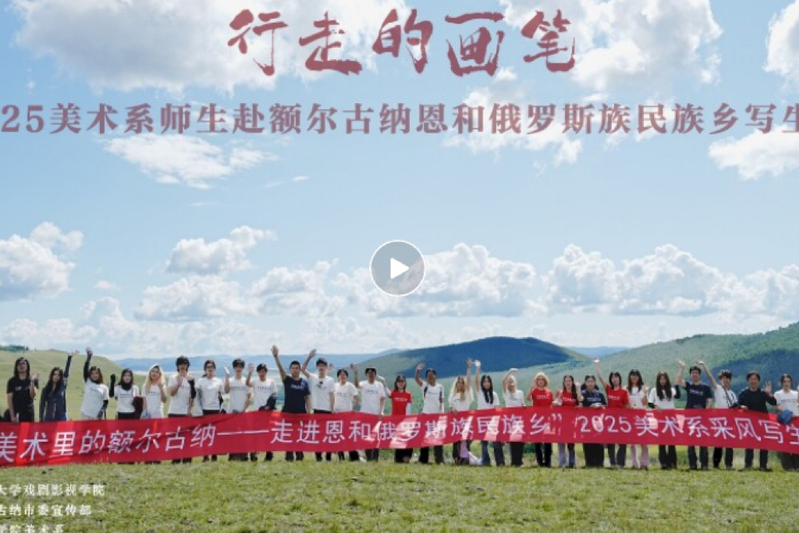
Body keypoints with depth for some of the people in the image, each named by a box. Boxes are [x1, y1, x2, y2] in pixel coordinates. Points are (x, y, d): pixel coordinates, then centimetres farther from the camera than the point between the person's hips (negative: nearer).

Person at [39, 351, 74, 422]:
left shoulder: (63, 386, 3)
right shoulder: (46, 389, 5)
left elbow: (66, 372, -4)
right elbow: (42, 404, 5)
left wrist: (69, 357, -11)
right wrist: (41, 419, -1)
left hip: (61, 418, -1)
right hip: (48, 418, 1)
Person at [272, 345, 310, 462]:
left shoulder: (304, 383, 5)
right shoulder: (287, 380, 1)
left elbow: (307, 398, 7)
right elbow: (281, 369, -16)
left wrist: (308, 412, -1)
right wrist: (276, 357, -32)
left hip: (301, 413, 1)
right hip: (288, 412, -1)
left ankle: (300, 455, 12)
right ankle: (289, 456, 6)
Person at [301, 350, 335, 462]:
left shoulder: (331, 380, 2)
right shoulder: (313, 378, 5)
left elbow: (332, 396, 0)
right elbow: (302, 369, -8)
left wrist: (332, 409, -7)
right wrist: (309, 357, -16)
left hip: (327, 410, -2)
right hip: (316, 410, 2)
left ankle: (328, 456, 8)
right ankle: (318, 456, 9)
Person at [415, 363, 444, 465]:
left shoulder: (440, 387, 4)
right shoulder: (424, 385, -2)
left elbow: (441, 401, 8)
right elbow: (416, 378, -20)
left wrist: (442, 412, 0)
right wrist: (418, 371, -40)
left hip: (437, 414, 1)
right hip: (426, 414, -1)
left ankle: (439, 459, 2)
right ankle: (423, 459, 10)